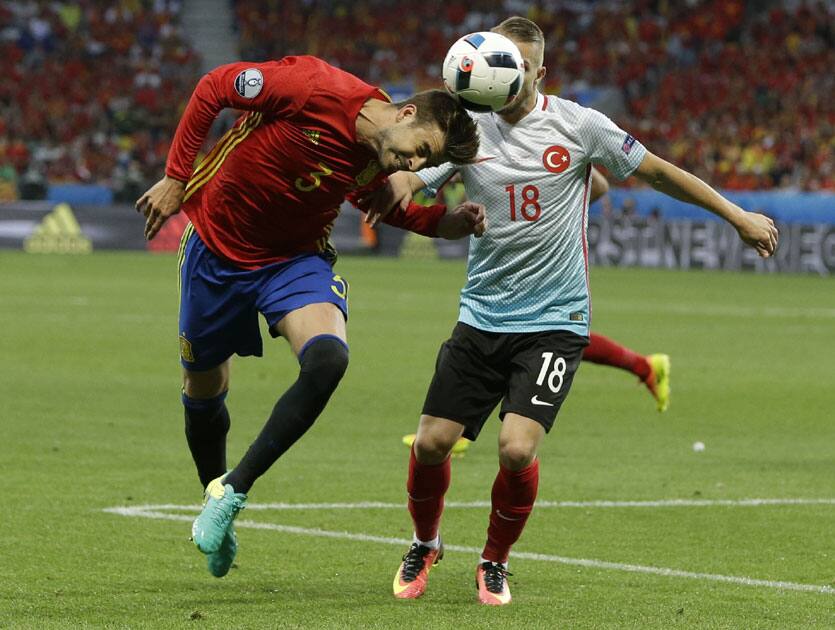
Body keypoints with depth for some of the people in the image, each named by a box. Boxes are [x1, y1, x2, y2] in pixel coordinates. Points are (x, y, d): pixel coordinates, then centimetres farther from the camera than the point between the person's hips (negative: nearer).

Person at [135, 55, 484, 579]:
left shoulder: (377, 164, -10)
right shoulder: (314, 88, -28)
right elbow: (213, 88, -17)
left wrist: (446, 222, -7)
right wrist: (176, 178, -14)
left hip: (296, 260, 3)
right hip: (217, 249, -3)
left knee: (327, 359, -26)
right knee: (203, 388, 10)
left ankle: (234, 491, -14)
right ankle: (215, 491, 40)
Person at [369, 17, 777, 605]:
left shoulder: (577, 125, -5)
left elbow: (657, 170, 4)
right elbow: (408, 181, -3)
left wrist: (738, 216, 8)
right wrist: (398, 180, -29)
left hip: (554, 322, -2)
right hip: (482, 315, 3)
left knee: (517, 448, -18)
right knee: (432, 441, -3)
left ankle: (495, 561, 10)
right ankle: (425, 545, 27)